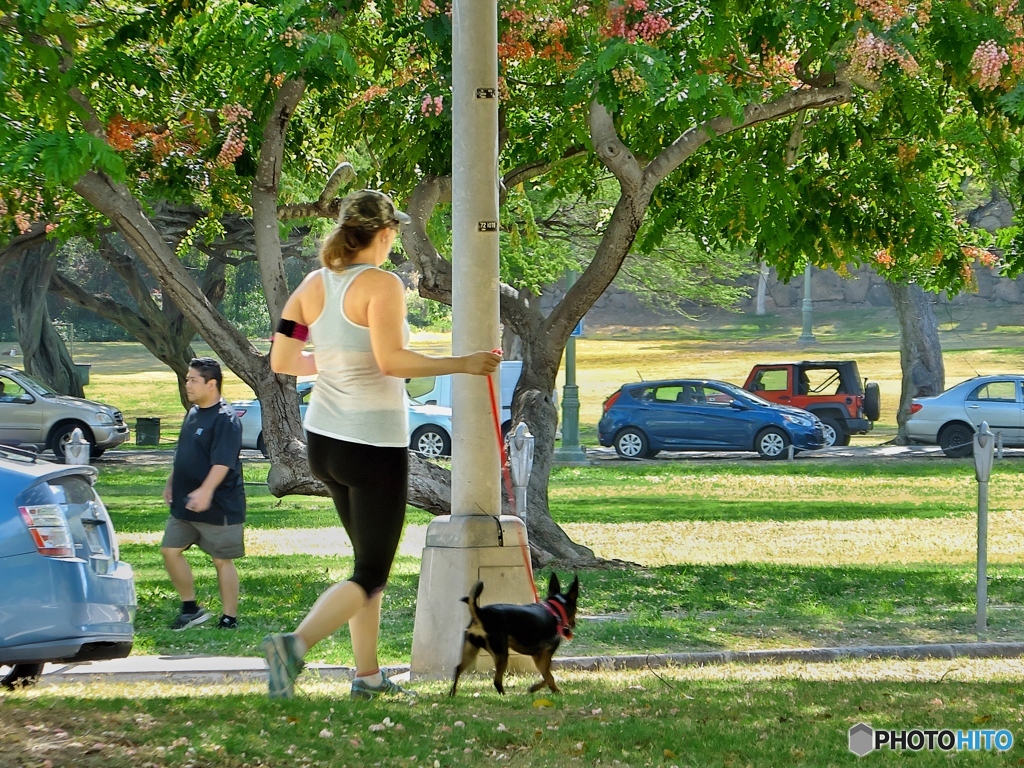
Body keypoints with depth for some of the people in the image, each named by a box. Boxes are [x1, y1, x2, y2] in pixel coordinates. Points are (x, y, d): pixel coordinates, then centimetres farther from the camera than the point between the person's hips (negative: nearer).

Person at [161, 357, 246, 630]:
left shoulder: (225, 419, -16)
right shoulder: (192, 414, 12)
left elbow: (223, 462, -26)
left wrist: (206, 490, -36)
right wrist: (171, 484, 22)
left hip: (219, 506, -9)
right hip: (184, 504, 9)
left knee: (222, 560, 0)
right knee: (170, 550, 6)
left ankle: (229, 619, 7)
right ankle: (190, 608, 17)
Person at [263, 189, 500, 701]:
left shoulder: (313, 285, 5)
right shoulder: (381, 284, -15)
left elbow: (281, 361, 7)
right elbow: (391, 361, -26)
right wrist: (462, 365, -19)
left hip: (324, 441, 7)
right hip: (374, 446, -7)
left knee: (369, 559, 22)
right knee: (370, 577, -2)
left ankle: (367, 675, 22)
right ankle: (295, 644, -24)